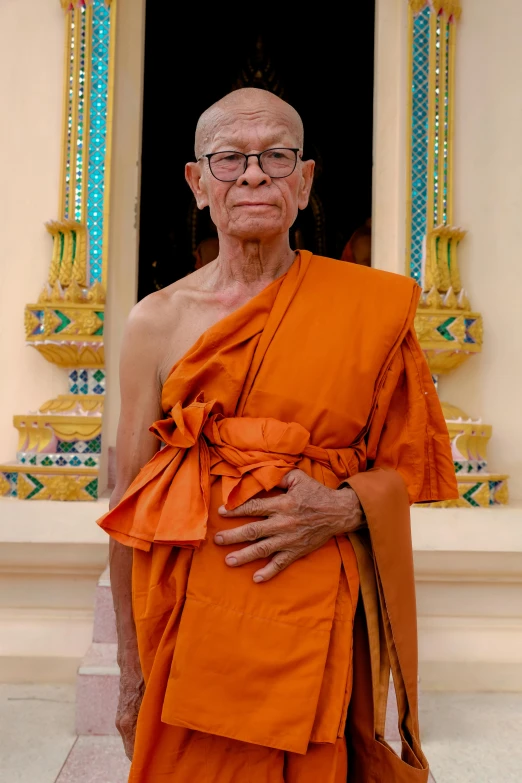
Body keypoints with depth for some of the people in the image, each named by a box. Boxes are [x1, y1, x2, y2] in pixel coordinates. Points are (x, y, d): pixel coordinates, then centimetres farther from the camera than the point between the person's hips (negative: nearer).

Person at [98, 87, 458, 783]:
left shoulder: (369, 304, -2)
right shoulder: (157, 321, -1)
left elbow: (413, 463, 6)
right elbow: (129, 510, 1)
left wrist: (343, 507, -15)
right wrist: (131, 674, 4)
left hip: (319, 627, 0)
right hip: (190, 629, 1)